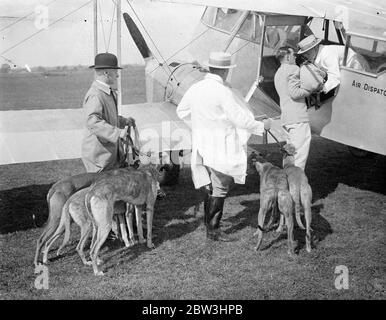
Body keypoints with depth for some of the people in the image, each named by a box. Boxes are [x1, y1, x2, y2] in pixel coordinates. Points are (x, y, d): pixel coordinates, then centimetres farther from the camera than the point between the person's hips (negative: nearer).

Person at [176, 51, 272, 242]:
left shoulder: (195, 88, 3)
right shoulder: (223, 92, -18)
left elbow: (181, 111, 16)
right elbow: (240, 119, -15)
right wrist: (262, 126, 1)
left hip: (201, 145, 7)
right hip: (221, 147, -7)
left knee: (211, 186, 18)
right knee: (220, 188, 2)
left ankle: (208, 223, 27)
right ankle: (213, 230, 8)